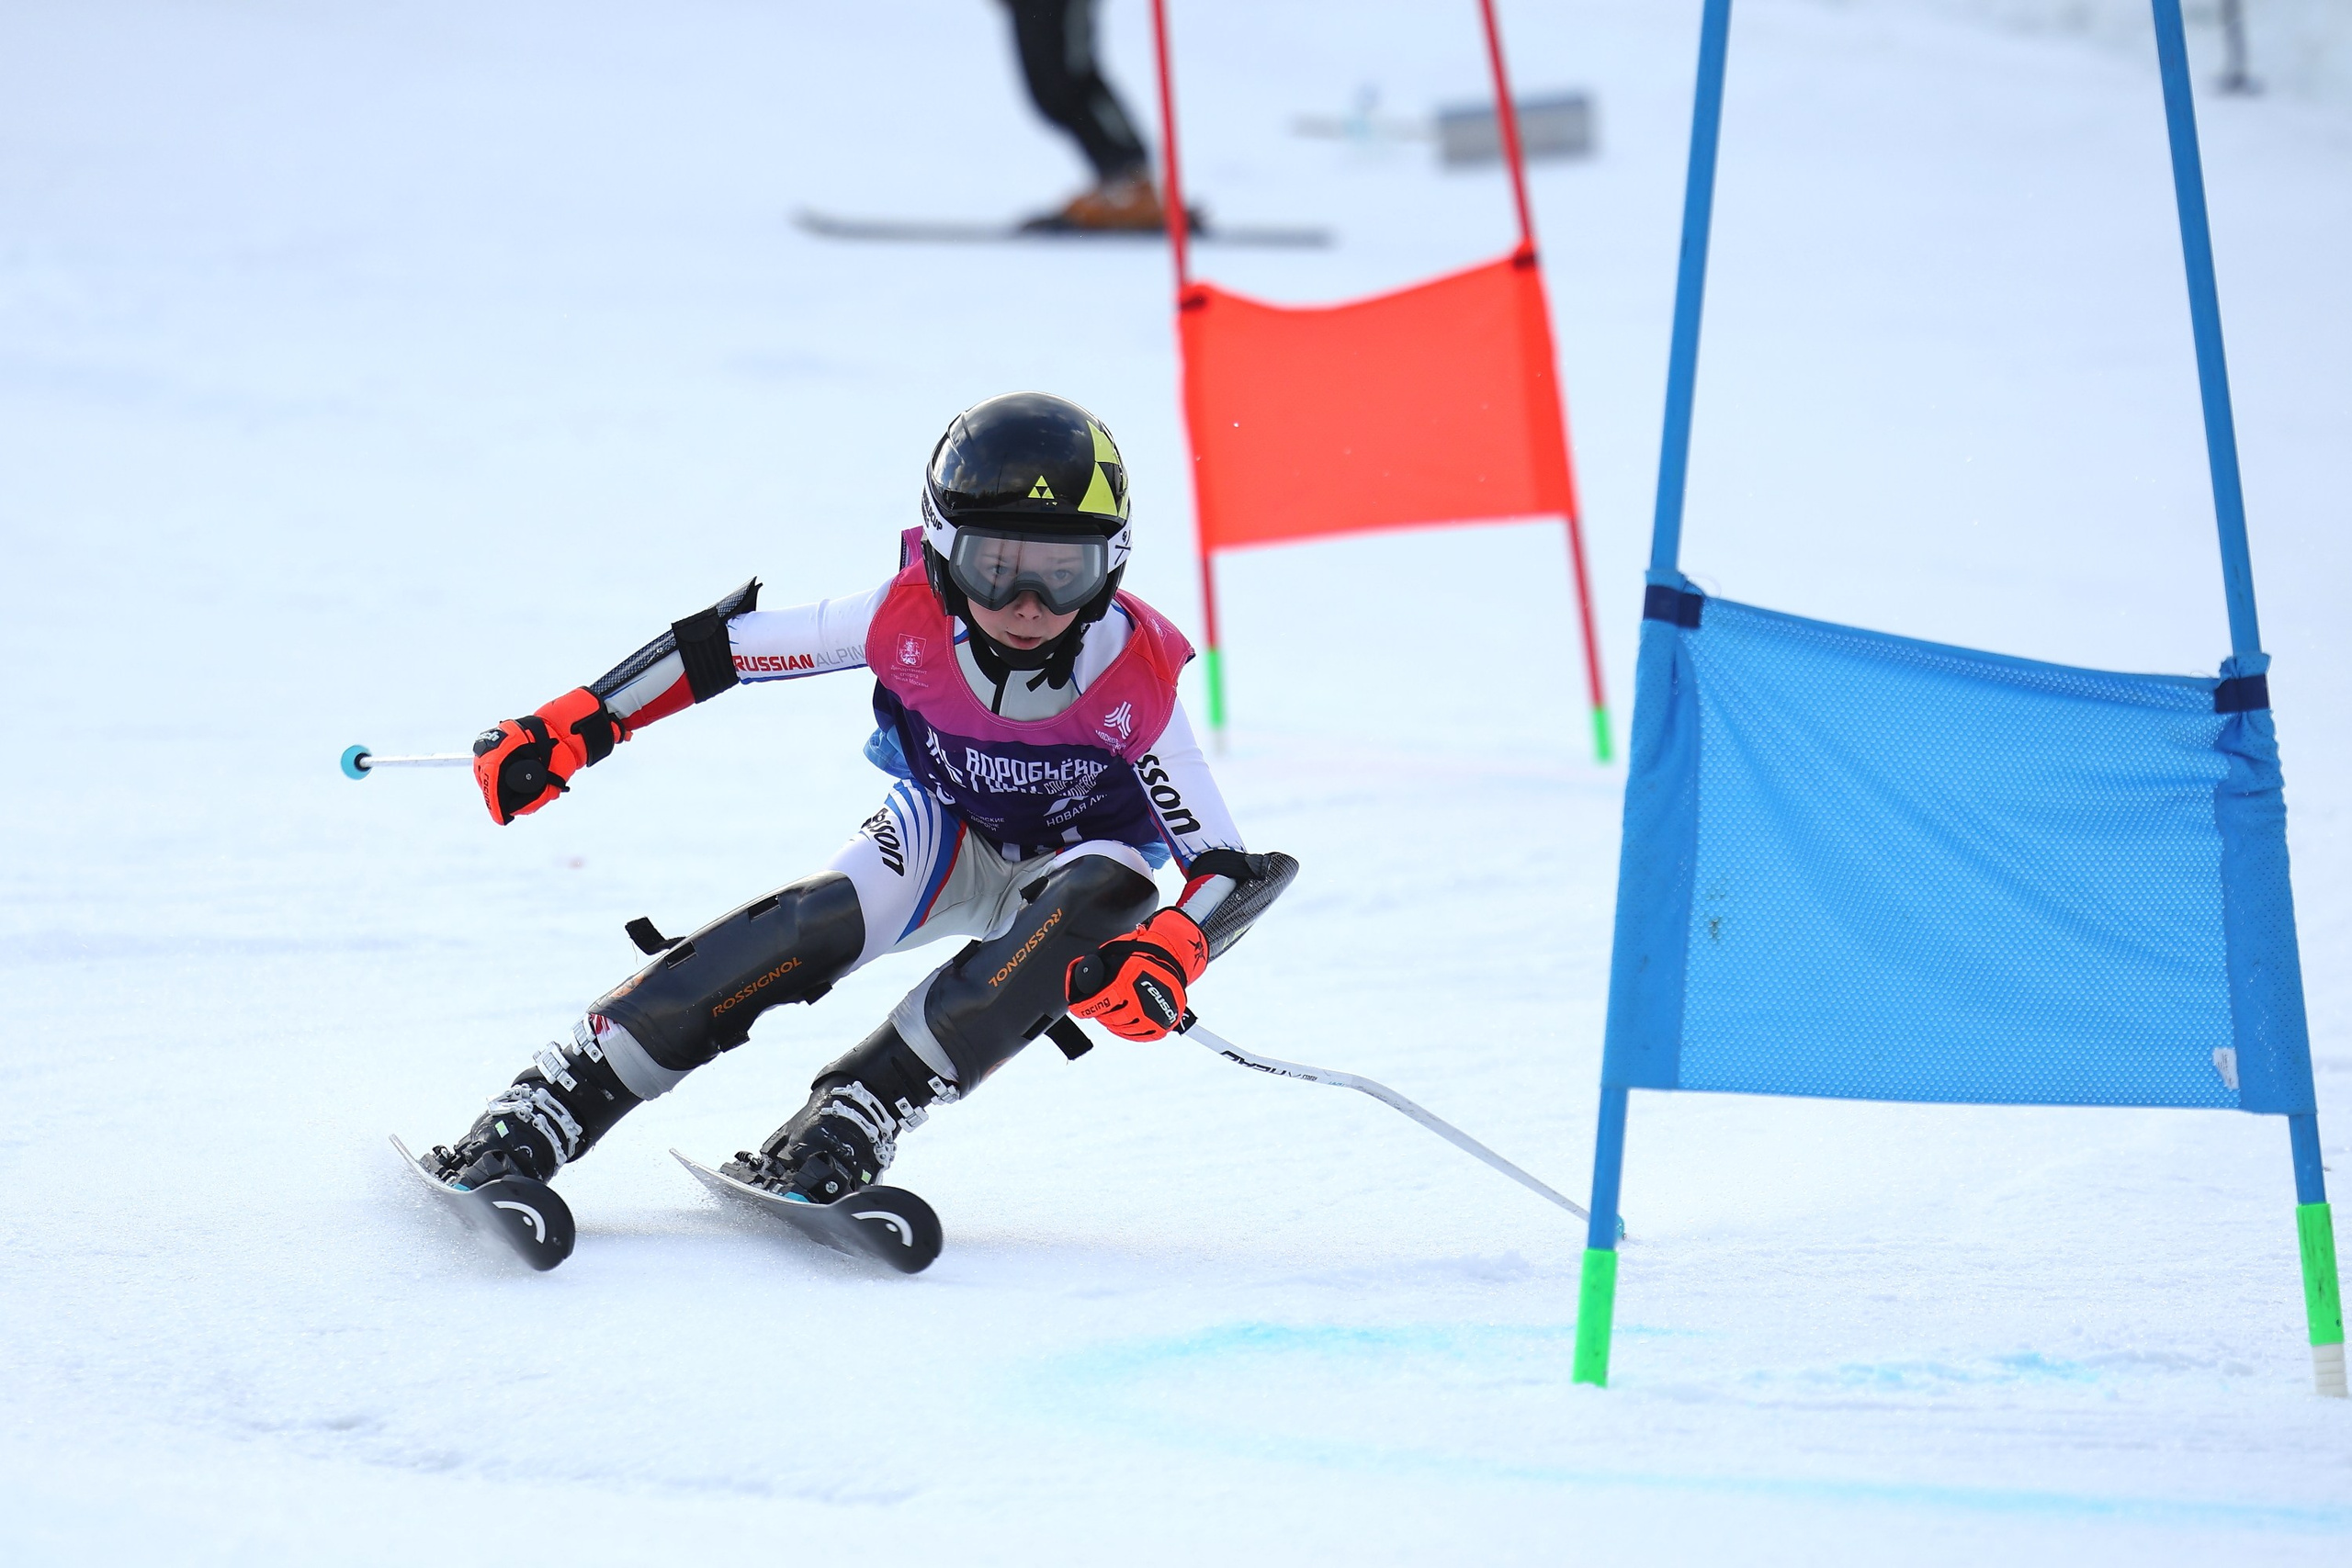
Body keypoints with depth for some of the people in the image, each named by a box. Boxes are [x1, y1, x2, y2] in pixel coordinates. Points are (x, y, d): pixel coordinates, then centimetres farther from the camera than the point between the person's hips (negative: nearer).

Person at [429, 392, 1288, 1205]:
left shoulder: (1135, 681, -30)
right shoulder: (910, 616, -27)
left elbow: (1231, 868, -27)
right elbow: (722, 644, -15)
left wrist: (1168, 958, -48)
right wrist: (568, 730, -19)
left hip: (1075, 860, 0)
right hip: (947, 835, 0)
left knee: (1106, 892, -35)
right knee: (821, 924, -29)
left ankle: (855, 1116, -34)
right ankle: (550, 1104, -30)